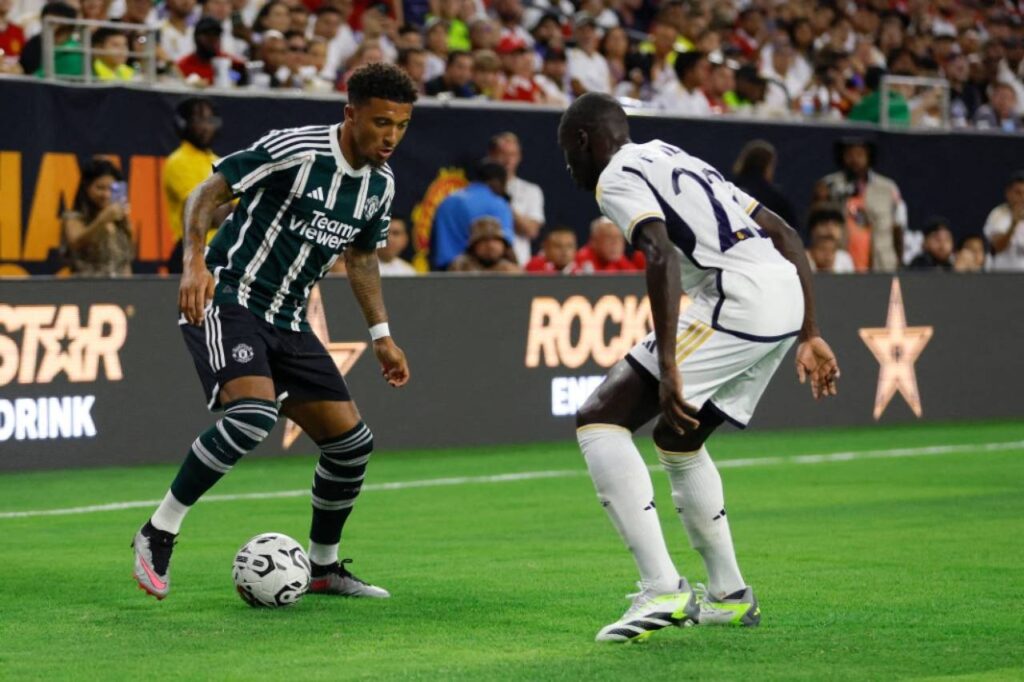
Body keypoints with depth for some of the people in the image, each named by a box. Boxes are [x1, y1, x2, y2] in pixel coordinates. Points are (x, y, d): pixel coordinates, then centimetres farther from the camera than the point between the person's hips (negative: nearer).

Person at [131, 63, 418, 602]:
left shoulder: (380, 184, 6)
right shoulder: (294, 150, -17)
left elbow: (360, 255, 23)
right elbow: (206, 193, -14)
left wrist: (381, 336, 21)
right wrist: (195, 261, -29)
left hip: (287, 321, 8)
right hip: (227, 303, -8)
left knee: (352, 440, 3)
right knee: (254, 413, -32)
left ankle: (323, 567, 24)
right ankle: (158, 533, -17)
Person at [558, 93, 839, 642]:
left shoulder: (617, 177, 3)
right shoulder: (674, 160, 30)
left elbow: (662, 255, -17)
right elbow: (785, 235, 27)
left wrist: (667, 366, -23)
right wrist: (808, 337, 26)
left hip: (736, 298, -9)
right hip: (785, 298, 9)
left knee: (599, 421, -7)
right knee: (677, 441, 28)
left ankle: (661, 590, -17)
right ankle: (729, 596, 35)